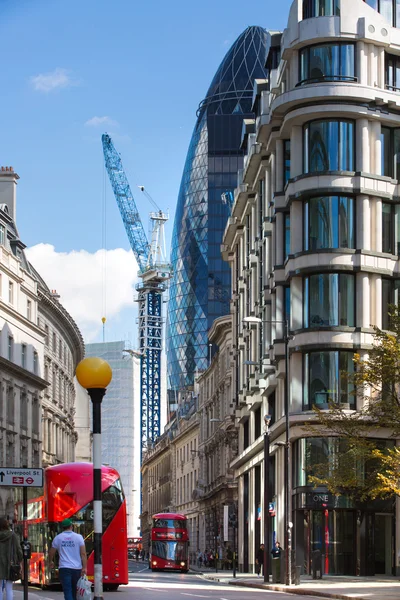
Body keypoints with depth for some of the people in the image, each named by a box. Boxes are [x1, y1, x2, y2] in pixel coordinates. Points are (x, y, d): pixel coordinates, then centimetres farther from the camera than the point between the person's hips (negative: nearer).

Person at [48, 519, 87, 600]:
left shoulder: (58, 538, 3)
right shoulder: (78, 537, 1)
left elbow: (51, 553, 13)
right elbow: (83, 554, -6)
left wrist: (51, 562, 32)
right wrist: (84, 568, -6)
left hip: (64, 568, -1)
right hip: (77, 568, 1)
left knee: (67, 591, -7)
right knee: (75, 591, 17)